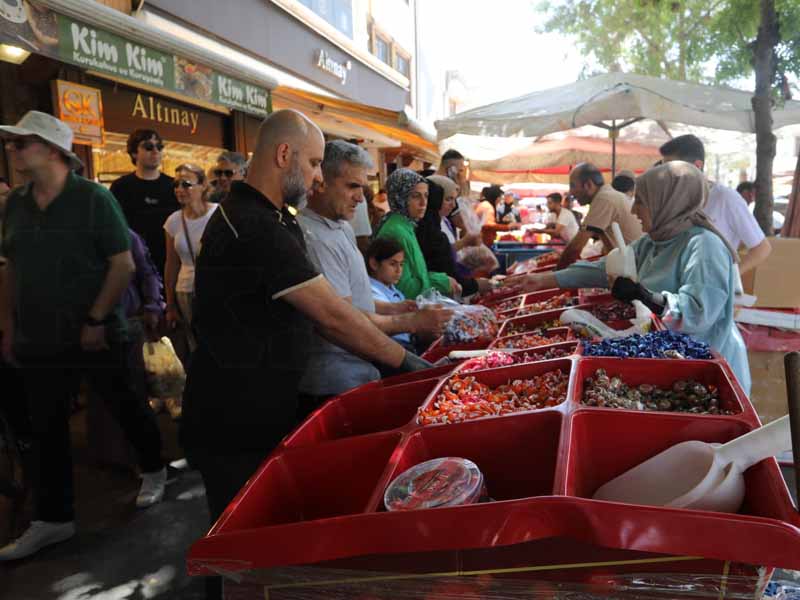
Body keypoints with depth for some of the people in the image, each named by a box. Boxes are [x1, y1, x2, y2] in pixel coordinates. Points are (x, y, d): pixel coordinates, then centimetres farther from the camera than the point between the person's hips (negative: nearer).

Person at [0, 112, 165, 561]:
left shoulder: (93, 199, -11)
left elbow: (124, 264, -13)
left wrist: (96, 321, -17)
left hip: (97, 335, -5)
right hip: (39, 340, 6)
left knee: (126, 406, 10)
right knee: (47, 427, 10)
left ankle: (154, 471, 35)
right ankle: (53, 519, 24)